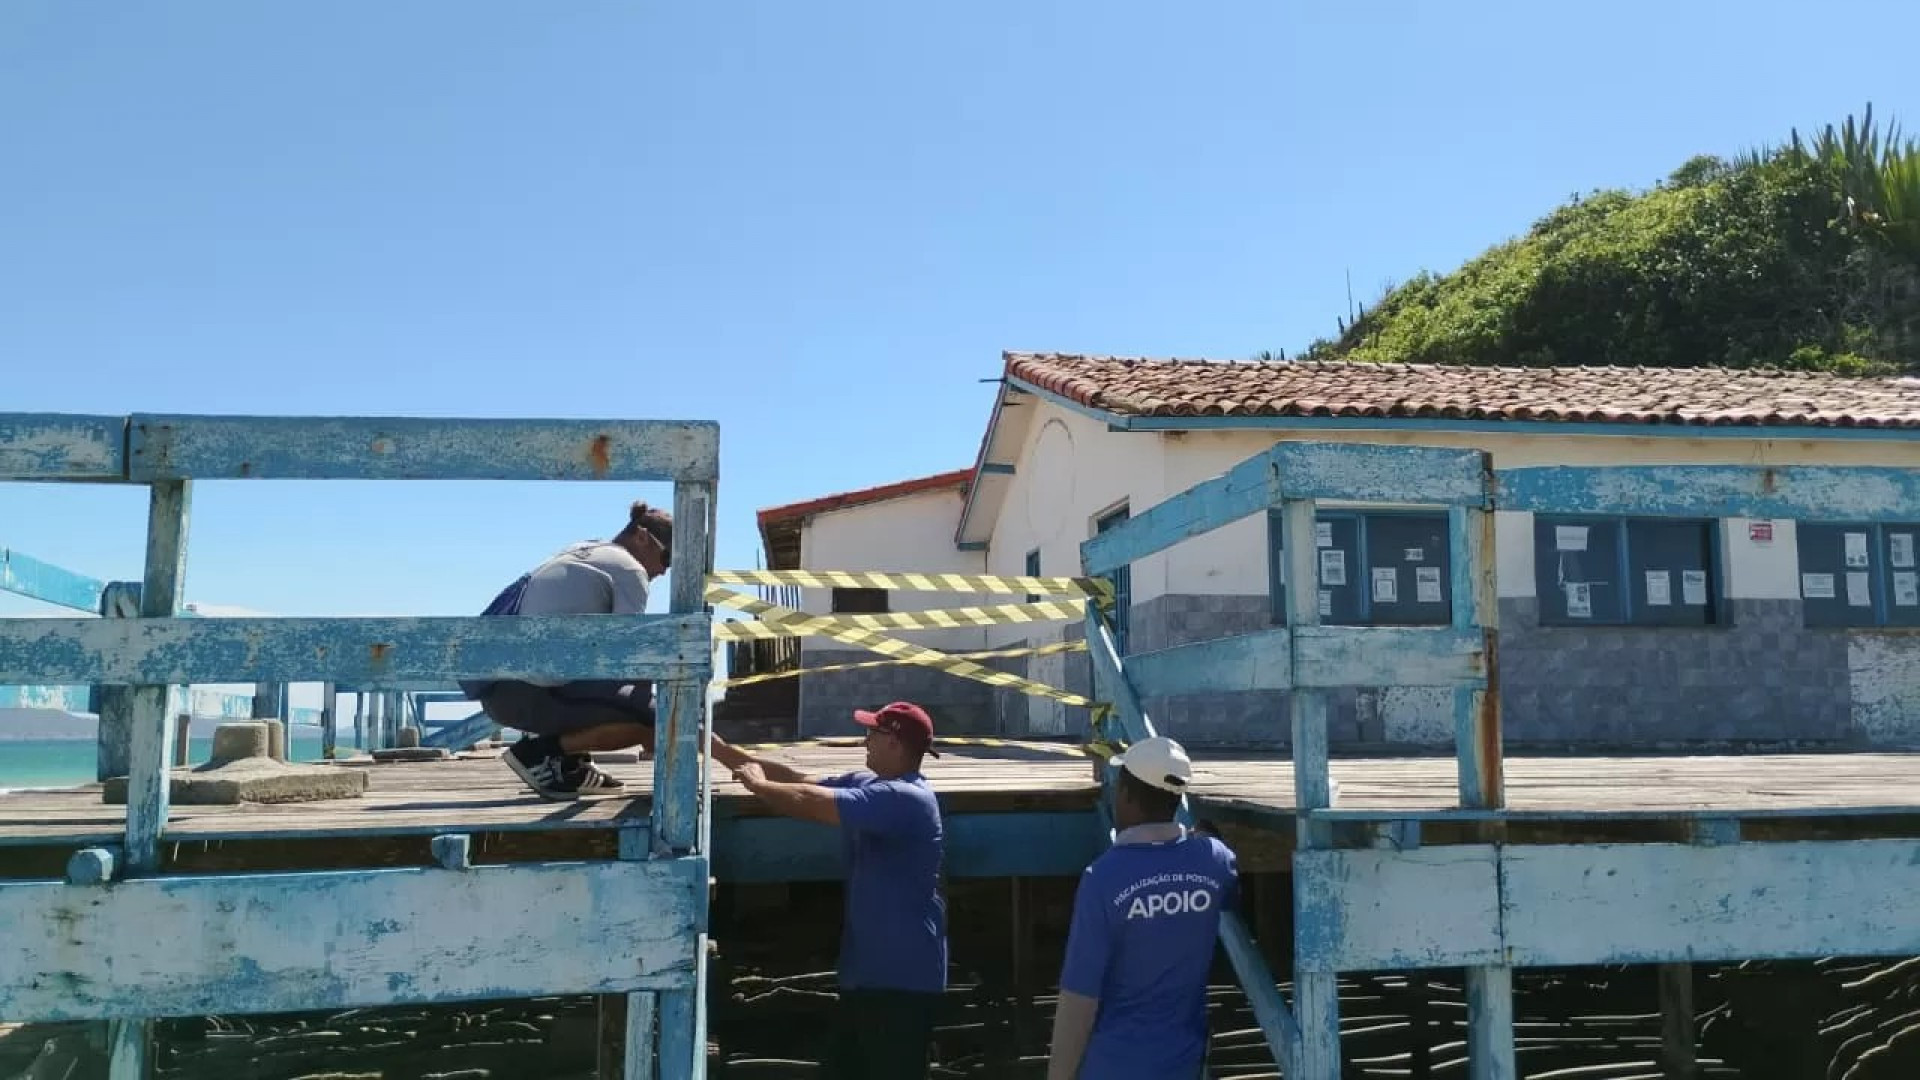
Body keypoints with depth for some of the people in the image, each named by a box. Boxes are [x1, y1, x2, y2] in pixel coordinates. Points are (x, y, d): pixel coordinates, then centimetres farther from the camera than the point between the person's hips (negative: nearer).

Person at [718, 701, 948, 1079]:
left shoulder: (904, 798, -23)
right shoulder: (867, 784, 9)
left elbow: (809, 803, -26)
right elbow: (800, 780, 8)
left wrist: (757, 784, -8)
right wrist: (718, 750, 5)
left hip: (903, 975, -10)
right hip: (868, 968, 10)